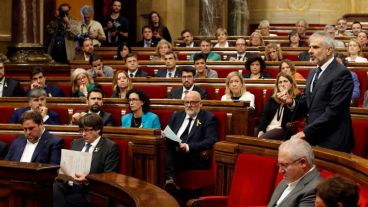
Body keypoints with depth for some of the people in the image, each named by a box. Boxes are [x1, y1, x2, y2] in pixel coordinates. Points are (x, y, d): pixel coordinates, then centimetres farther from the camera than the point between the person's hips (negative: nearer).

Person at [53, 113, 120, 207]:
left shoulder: (110, 147, 0)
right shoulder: (76, 143, 21)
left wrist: (87, 180, -21)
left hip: (89, 190, -5)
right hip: (68, 184, 5)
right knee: (54, 189, -28)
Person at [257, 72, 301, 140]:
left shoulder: (296, 98, 5)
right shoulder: (272, 98, 22)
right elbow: (265, 114, 12)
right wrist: (261, 130, -3)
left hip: (283, 130, -5)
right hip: (268, 129, 5)